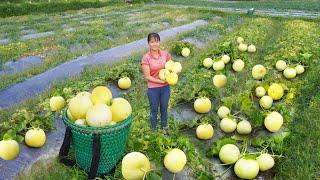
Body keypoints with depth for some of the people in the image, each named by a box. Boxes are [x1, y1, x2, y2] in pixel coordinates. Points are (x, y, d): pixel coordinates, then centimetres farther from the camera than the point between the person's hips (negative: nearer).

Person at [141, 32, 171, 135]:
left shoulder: (165, 54, -4)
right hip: (153, 89, -3)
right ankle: (154, 130, 34)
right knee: (154, 110, 14)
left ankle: (164, 129, 41)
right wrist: (161, 81, -19)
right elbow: (147, 77, -15)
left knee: (164, 109, 20)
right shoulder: (146, 58, -14)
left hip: (165, 87, 3)